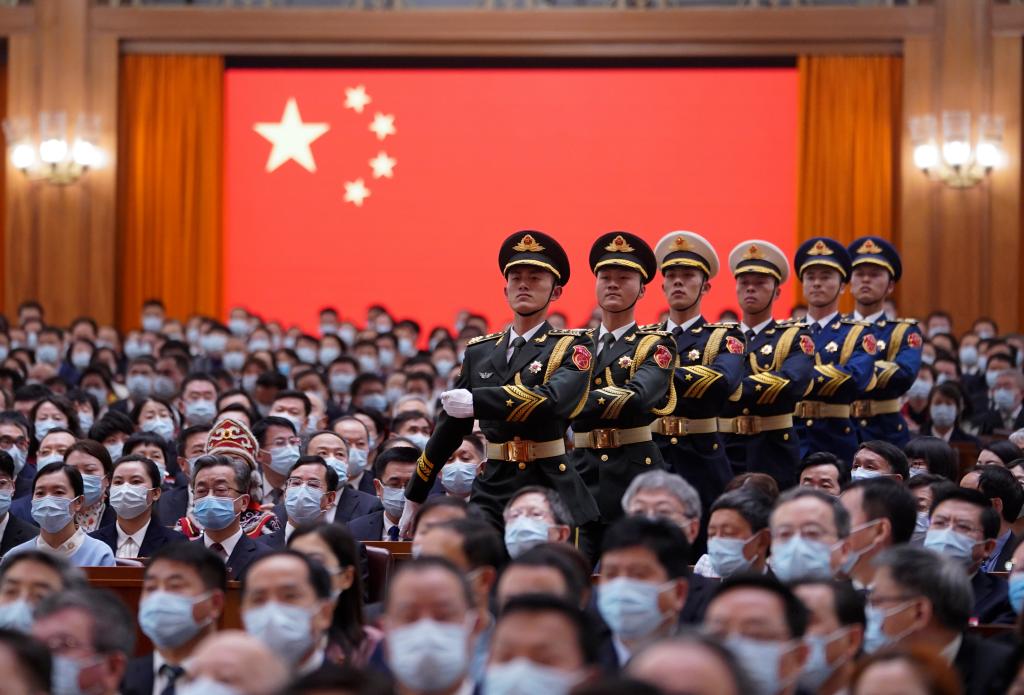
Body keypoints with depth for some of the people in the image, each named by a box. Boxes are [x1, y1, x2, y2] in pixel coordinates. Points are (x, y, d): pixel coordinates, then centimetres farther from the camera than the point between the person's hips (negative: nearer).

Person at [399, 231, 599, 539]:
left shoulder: (572, 347, 0)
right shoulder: (479, 352, 13)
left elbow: (555, 400, -21)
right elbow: (449, 427, 20)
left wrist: (477, 402, -24)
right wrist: (415, 498, 21)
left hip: (552, 490, -3)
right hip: (492, 492, 3)